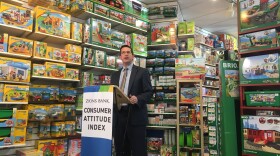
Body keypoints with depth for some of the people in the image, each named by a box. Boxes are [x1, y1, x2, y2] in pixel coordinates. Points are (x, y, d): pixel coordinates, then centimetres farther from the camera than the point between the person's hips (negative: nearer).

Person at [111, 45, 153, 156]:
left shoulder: (142, 72, 4)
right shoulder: (115, 75, 18)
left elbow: (149, 92, -3)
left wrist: (138, 99, -21)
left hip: (135, 116, -4)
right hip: (118, 116, 5)